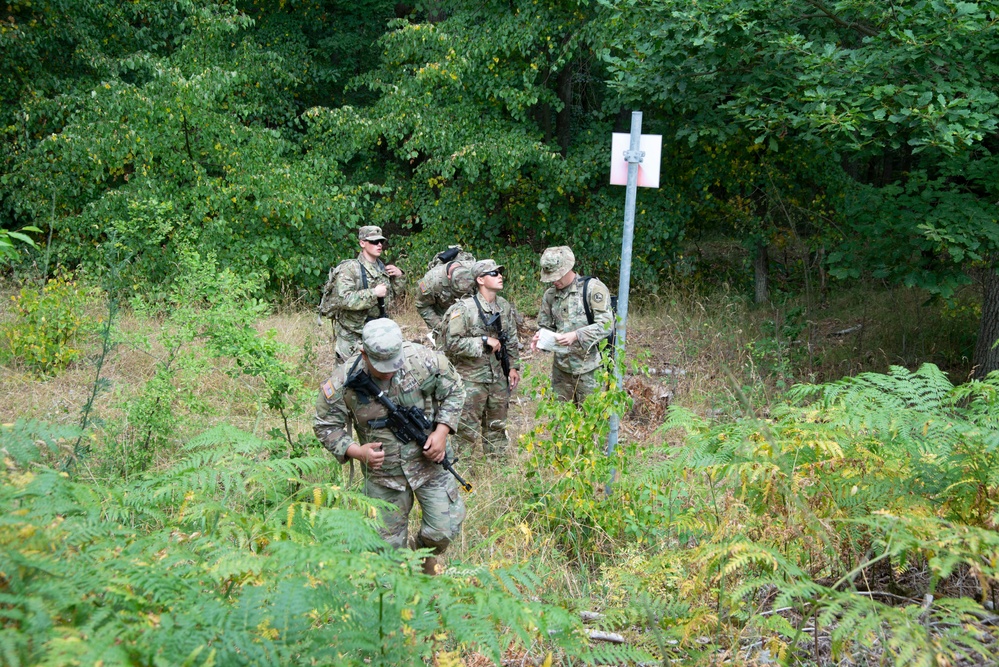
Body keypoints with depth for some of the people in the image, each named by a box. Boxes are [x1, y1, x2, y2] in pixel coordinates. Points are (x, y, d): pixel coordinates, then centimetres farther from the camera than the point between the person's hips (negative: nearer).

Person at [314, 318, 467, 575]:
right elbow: (326, 425, -6)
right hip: (382, 473, 0)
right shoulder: (344, 381, -18)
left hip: (429, 461, 0)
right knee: (388, 544, 10)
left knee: (444, 530, 0)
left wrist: (442, 431, -12)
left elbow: (454, 390, 0)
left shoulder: (423, 360, -17)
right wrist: (356, 451, -22)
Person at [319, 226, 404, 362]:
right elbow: (343, 300, -27)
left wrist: (398, 276, 4)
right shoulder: (349, 268, -14)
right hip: (352, 336, -7)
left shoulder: (382, 268, 9)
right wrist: (374, 293, -27)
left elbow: (393, 295, 22)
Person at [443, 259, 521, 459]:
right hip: (472, 378, -6)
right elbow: (452, 343, -21)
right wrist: (484, 341, -20)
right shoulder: (464, 309, -16)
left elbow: (511, 340, 16)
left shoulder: (505, 307, 5)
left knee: (497, 426, 17)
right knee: (468, 429, -1)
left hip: (498, 377, 6)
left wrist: (514, 366, 11)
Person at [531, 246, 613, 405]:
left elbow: (606, 324, -15)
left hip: (588, 368, -6)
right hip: (561, 366, 6)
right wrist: (541, 336, -5)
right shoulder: (550, 294, 9)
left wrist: (576, 335, -25)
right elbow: (545, 325, 18)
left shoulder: (593, 288, -9)